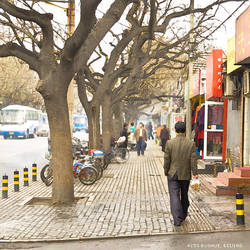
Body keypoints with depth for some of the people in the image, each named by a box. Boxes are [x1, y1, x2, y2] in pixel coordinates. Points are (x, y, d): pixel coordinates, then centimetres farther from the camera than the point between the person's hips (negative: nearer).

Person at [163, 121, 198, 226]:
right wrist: (195, 173, -1)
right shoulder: (191, 144, -6)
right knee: (184, 195, 19)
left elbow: (167, 160, -5)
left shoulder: (169, 143, -9)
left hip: (173, 174, -2)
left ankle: (177, 219, -13)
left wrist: (166, 172, 7)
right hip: (186, 175, 2)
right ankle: (183, 215, 34)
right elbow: (193, 160, -6)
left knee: (174, 196, -2)